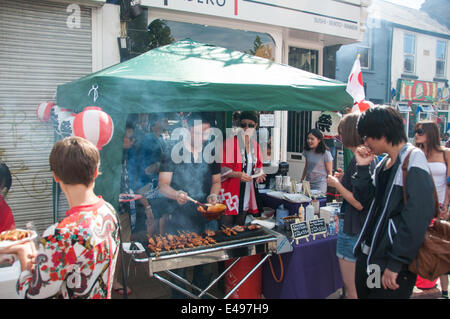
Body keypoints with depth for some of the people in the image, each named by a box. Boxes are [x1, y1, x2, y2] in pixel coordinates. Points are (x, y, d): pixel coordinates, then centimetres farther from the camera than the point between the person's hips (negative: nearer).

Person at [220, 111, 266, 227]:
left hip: (247, 191, 6)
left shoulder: (255, 145, 10)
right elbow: (222, 168, -10)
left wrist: (259, 174, 1)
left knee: (240, 226, 14)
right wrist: (238, 174, -24)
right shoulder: (230, 142, -9)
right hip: (231, 190, -6)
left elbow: (258, 165, 22)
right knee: (226, 229, -3)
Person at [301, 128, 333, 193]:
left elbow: (329, 171, -4)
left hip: (320, 185, -5)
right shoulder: (307, 151, 6)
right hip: (308, 183, 5)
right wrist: (302, 180, 17)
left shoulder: (326, 153, -9)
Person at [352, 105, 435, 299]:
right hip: (367, 254, 8)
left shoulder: (412, 159, -14)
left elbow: (417, 219, -22)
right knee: (362, 293, 18)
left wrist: (395, 263, -22)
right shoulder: (384, 163, 13)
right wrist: (363, 168, 1)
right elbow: (366, 200, 11)